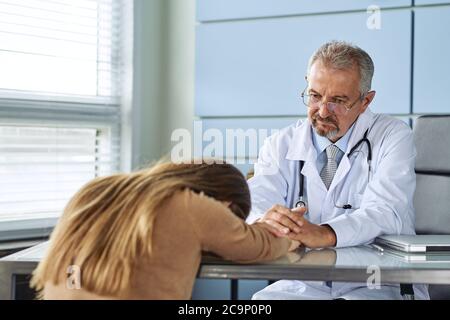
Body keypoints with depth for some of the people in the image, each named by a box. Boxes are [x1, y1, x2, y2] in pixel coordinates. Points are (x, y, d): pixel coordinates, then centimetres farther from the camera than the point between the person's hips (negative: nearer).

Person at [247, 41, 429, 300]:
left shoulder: (393, 136, 0)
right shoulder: (281, 144, 8)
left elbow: (385, 213, -16)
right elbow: (254, 202, -8)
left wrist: (324, 234, -36)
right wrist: (262, 220, -35)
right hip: (304, 285, 2)